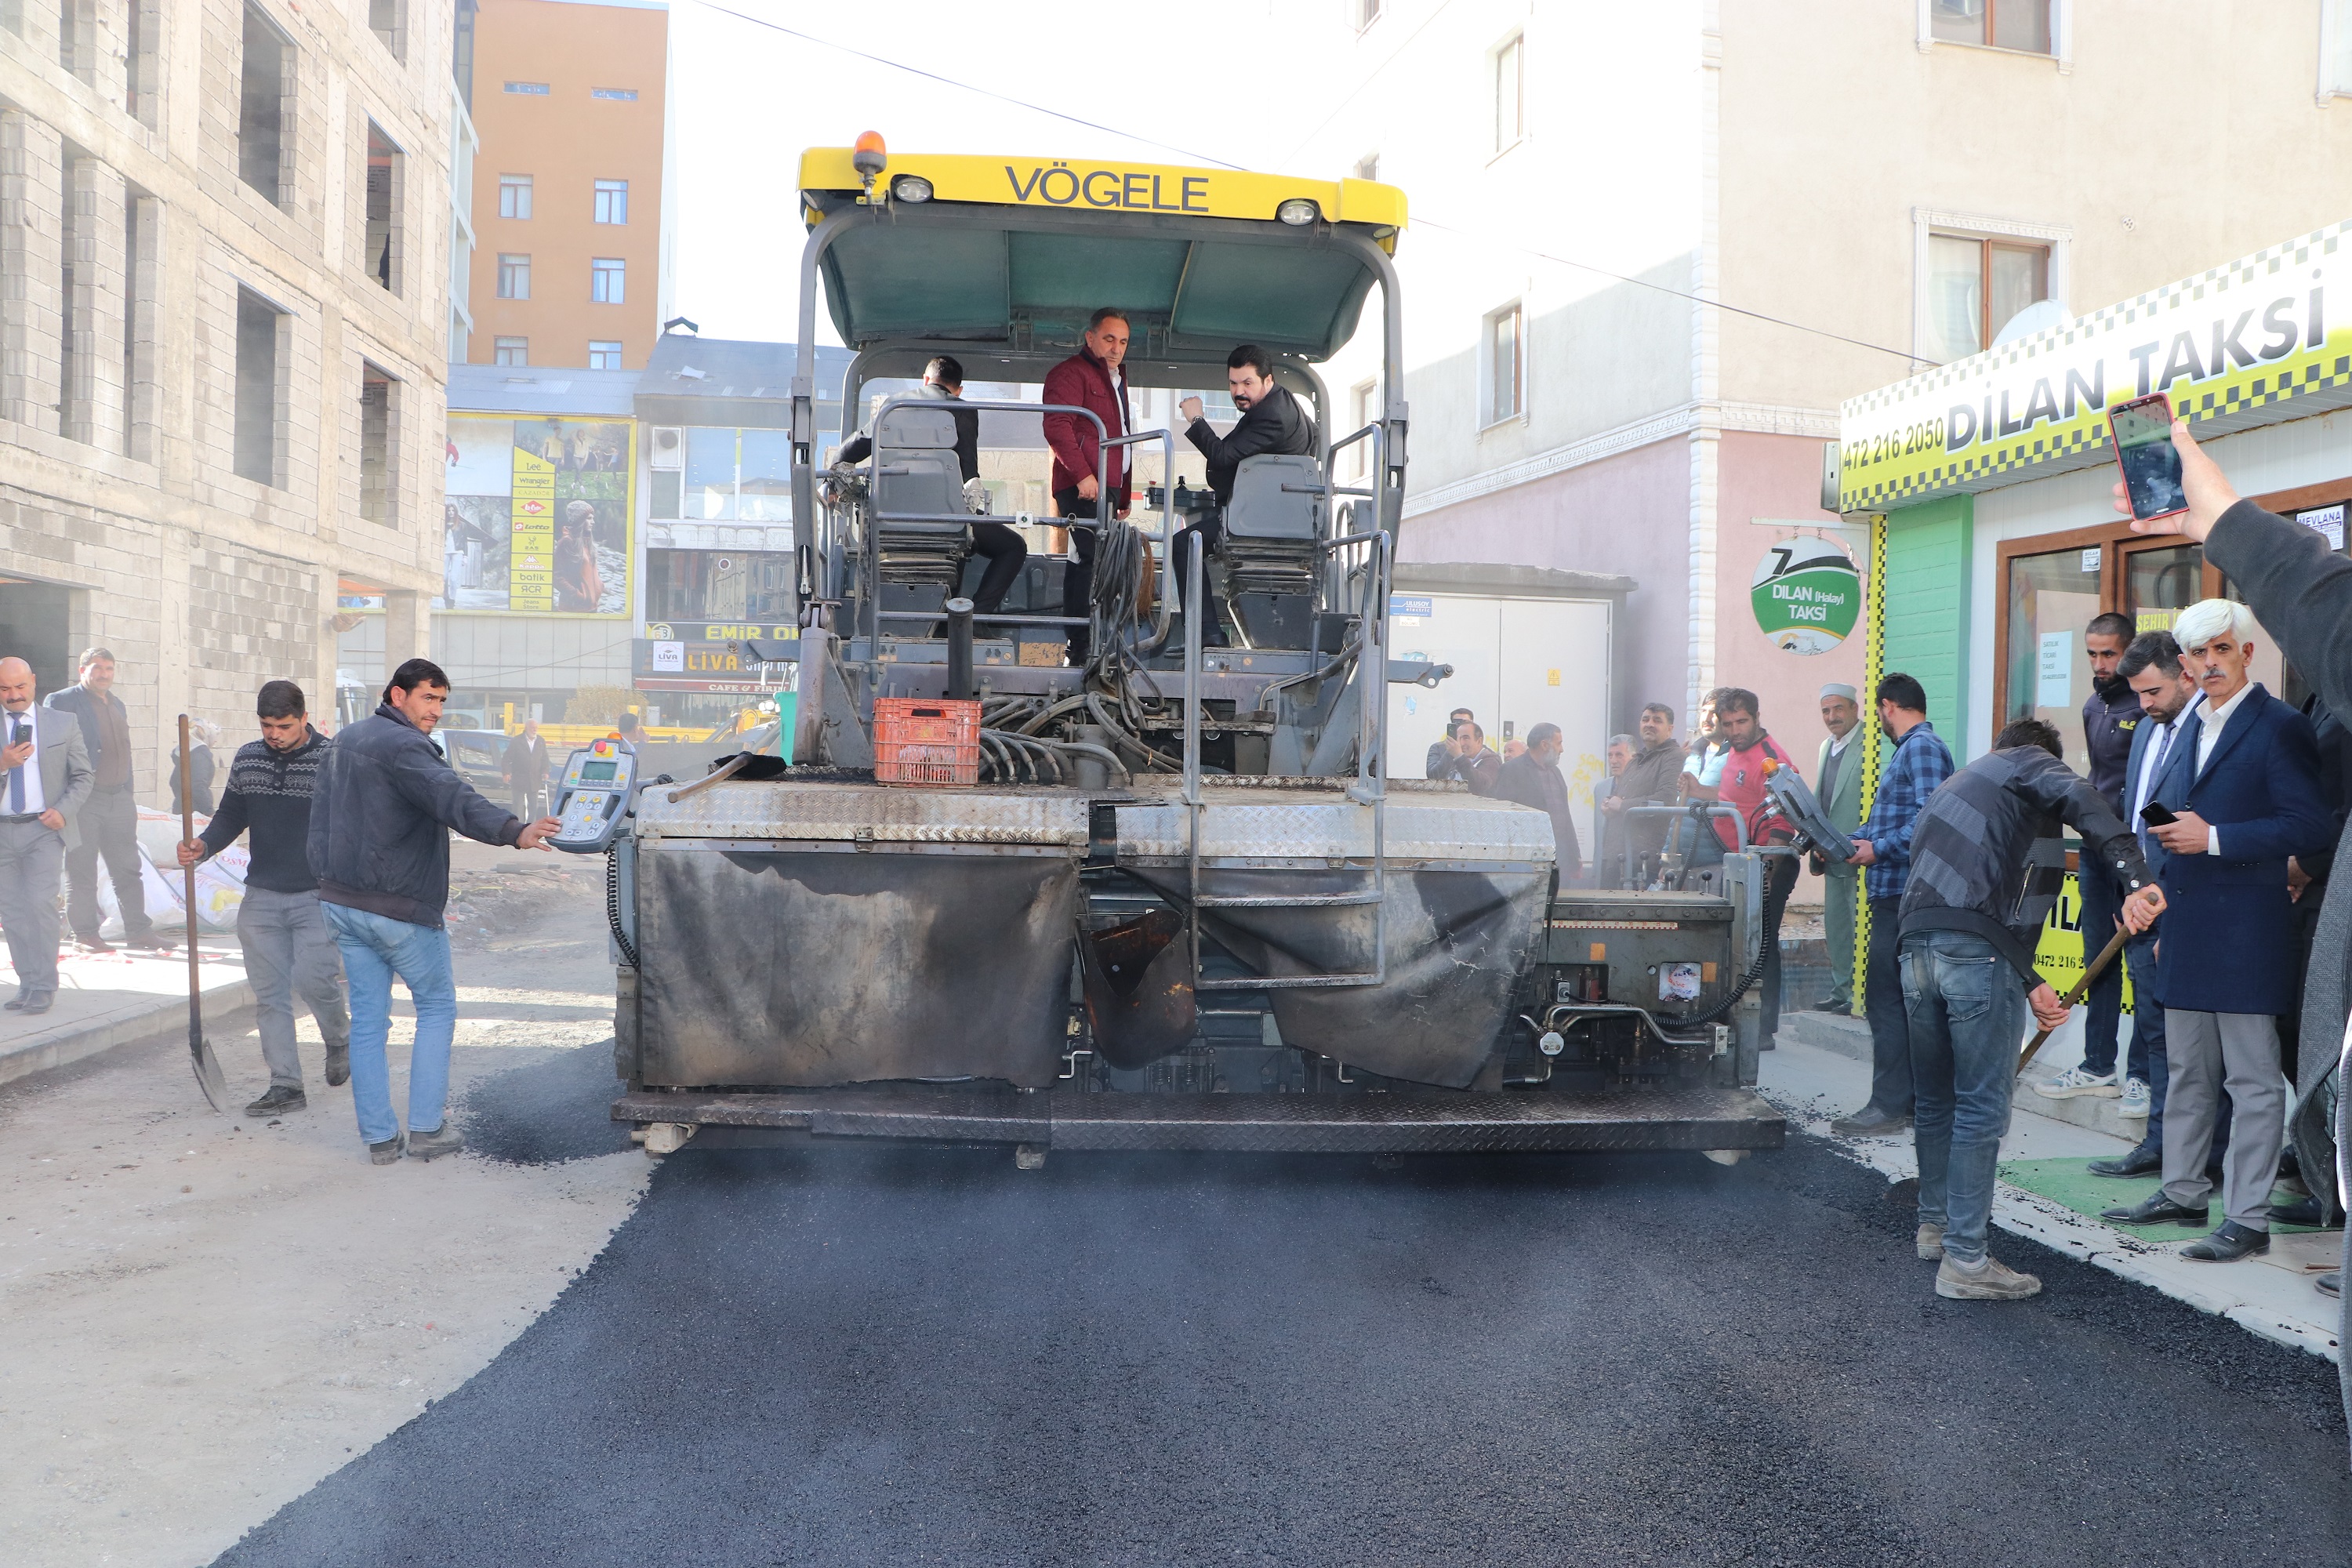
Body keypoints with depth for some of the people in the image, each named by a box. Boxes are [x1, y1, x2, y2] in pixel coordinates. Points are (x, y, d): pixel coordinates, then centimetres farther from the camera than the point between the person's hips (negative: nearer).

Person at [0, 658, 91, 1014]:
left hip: (44, 828, -2)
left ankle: (42, 987, -6)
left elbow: (84, 775, 7)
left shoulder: (63, 724, 5)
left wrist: (63, 811, -8)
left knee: (40, 903, -12)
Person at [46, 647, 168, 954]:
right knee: (82, 871, 2)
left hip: (119, 799, 7)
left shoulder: (118, 705, 17)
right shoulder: (61, 702, -5)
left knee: (128, 870, 8)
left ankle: (138, 931, 12)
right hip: (84, 800, -6)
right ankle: (85, 934, 8)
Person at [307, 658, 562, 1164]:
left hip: (342, 902, 8)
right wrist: (514, 832, -49)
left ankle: (379, 1136, 13)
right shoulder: (403, 747, -18)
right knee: (437, 1007, 9)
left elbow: (319, 815, 22)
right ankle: (426, 1128, 7)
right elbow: (454, 799, -36)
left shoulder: (344, 741, 13)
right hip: (402, 909, -8)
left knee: (367, 1017, 10)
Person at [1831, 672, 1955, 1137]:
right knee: (1893, 998, 13)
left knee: (1886, 997, -9)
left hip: (1904, 893, -11)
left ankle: (1889, 1104, -6)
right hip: (1893, 893, 11)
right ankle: (1908, 1095, 19)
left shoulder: (1923, 747, -11)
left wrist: (1879, 849, -20)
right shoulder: (1908, 749, 21)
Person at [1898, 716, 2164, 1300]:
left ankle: (1936, 1225, 35)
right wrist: (2136, 877, -28)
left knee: (1936, 1101, 21)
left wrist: (2029, 983, 25)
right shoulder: (2030, 763, 11)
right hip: (1977, 954, -8)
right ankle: (1964, 1260, 0)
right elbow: (2080, 800, -14)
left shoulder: (1951, 790, 34)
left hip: (1917, 946, 8)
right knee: (1982, 1109, -2)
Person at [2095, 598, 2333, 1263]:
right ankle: (2182, 1193, 28)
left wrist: (2214, 838, -19)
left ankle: (2247, 1218, 6)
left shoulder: (2279, 727, -10)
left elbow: (2311, 828, -16)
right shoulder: (2189, 728, 14)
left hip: (2245, 932, -8)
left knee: (2253, 1081, 1)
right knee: (2188, 1075, 16)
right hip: (2186, 928, 8)